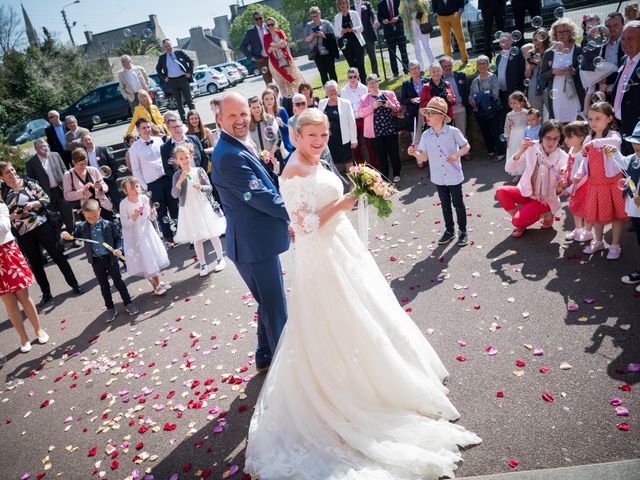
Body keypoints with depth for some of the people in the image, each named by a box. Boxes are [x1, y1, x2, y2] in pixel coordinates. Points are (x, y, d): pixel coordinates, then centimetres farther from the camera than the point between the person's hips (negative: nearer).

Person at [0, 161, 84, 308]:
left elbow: (46, 199, 1)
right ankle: (46, 294, 24)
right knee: (35, 264, 11)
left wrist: (34, 203, -16)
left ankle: (74, 285, 17)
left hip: (42, 226, -1)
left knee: (57, 255, 5)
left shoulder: (28, 183, -1)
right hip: (23, 234, 1)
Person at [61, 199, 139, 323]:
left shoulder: (108, 225, -9)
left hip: (110, 258, -2)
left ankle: (128, 304, 22)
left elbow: (118, 238, -3)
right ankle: (110, 309, 23)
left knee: (118, 282, 8)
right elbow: (72, 237, 8)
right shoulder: (82, 227, -2)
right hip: (96, 262, 3)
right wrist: (66, 236, -15)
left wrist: (119, 249, -20)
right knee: (104, 286, 12)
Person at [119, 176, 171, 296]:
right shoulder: (124, 204, -20)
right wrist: (134, 216, -30)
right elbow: (124, 225, -17)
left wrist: (153, 215, -16)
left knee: (155, 256, 14)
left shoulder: (145, 198, -7)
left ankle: (158, 282, 33)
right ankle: (155, 286, 17)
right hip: (135, 236, -5)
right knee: (144, 260, 2)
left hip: (147, 231, 5)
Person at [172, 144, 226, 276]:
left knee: (213, 234, 8)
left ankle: (220, 259, 23)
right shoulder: (177, 176, -2)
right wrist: (180, 181, -25)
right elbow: (174, 195, -12)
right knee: (197, 238, 7)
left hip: (204, 207, 0)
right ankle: (203, 264, 18)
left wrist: (201, 187, -25)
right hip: (189, 210, 0)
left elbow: (210, 188, -4)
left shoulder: (199, 171, -3)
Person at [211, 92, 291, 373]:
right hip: (255, 244, -11)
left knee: (269, 303, 24)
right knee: (274, 307, 5)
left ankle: (266, 357, 42)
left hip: (256, 240, 11)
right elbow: (261, 197, -24)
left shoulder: (241, 147, 10)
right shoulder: (229, 156, -23)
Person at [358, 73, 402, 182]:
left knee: (394, 152, 6)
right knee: (381, 155, 3)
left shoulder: (389, 94, 8)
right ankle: (384, 176, 13)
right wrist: (373, 107, -16)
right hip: (376, 131, -1)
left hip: (390, 128, 1)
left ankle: (396, 174, 23)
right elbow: (360, 113, -5)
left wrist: (390, 105, -12)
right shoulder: (364, 98, 6)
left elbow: (398, 107, 10)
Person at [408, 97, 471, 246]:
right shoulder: (426, 135, -3)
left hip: (454, 176, -4)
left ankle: (463, 231, 24)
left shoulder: (453, 132, -13)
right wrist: (414, 153, -18)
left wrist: (456, 155, -22)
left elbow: (466, 146, -4)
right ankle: (449, 230, 31)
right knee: (445, 204, 16)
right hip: (438, 178, 4)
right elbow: (424, 157, 2)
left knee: (458, 203, 8)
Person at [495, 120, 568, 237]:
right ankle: (521, 221, -2)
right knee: (501, 191, -23)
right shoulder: (532, 148, -11)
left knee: (518, 221, -23)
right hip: (527, 192, 3)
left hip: (545, 198, -3)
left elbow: (560, 190, -18)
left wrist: (560, 188, -42)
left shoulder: (562, 157, -16)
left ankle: (546, 213, 7)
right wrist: (520, 151, -30)